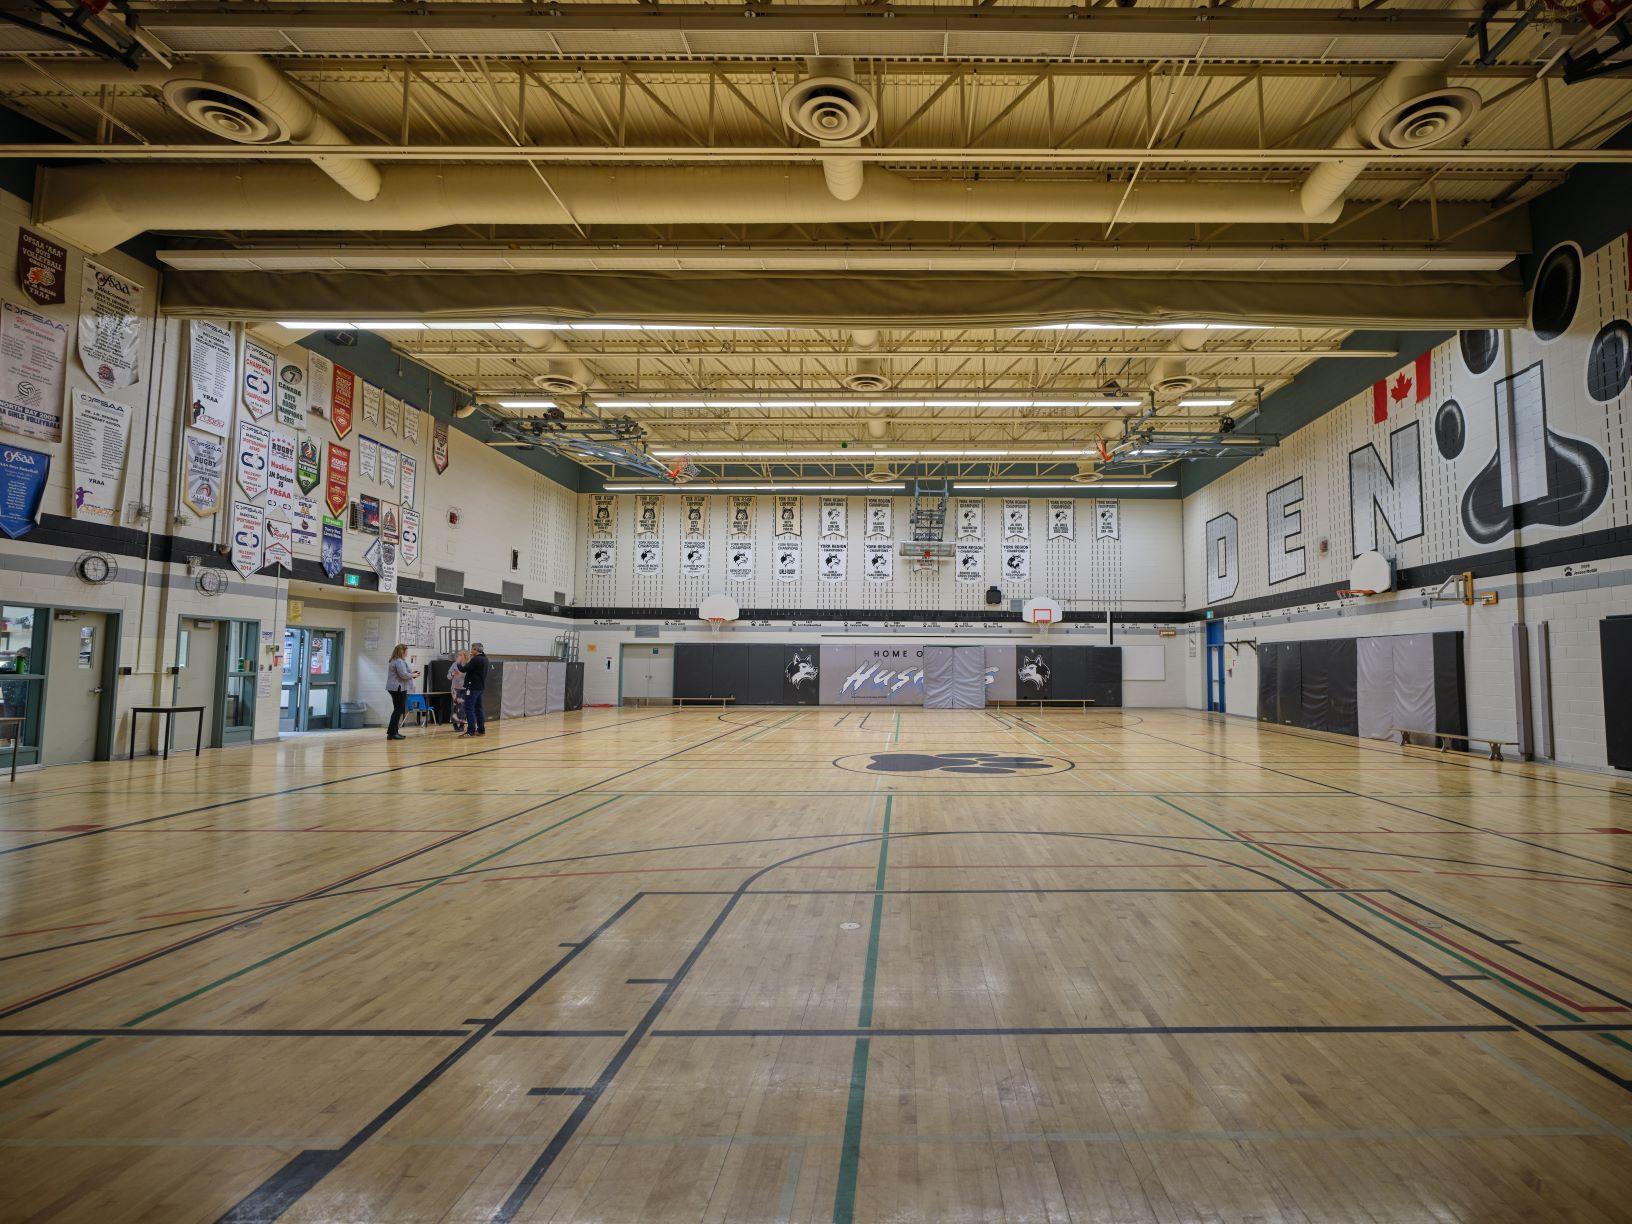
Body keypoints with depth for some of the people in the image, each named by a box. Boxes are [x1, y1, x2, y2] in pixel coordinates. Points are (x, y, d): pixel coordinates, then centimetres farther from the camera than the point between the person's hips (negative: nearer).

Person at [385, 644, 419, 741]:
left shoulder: (394, 661, 18)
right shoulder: (399, 662, -15)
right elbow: (403, 675, -22)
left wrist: (411, 673, 16)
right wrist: (413, 675, -5)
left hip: (395, 688, 11)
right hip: (399, 688, -11)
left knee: (398, 710, 14)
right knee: (399, 710, -7)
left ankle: (394, 732, 18)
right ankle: (392, 732, -6)